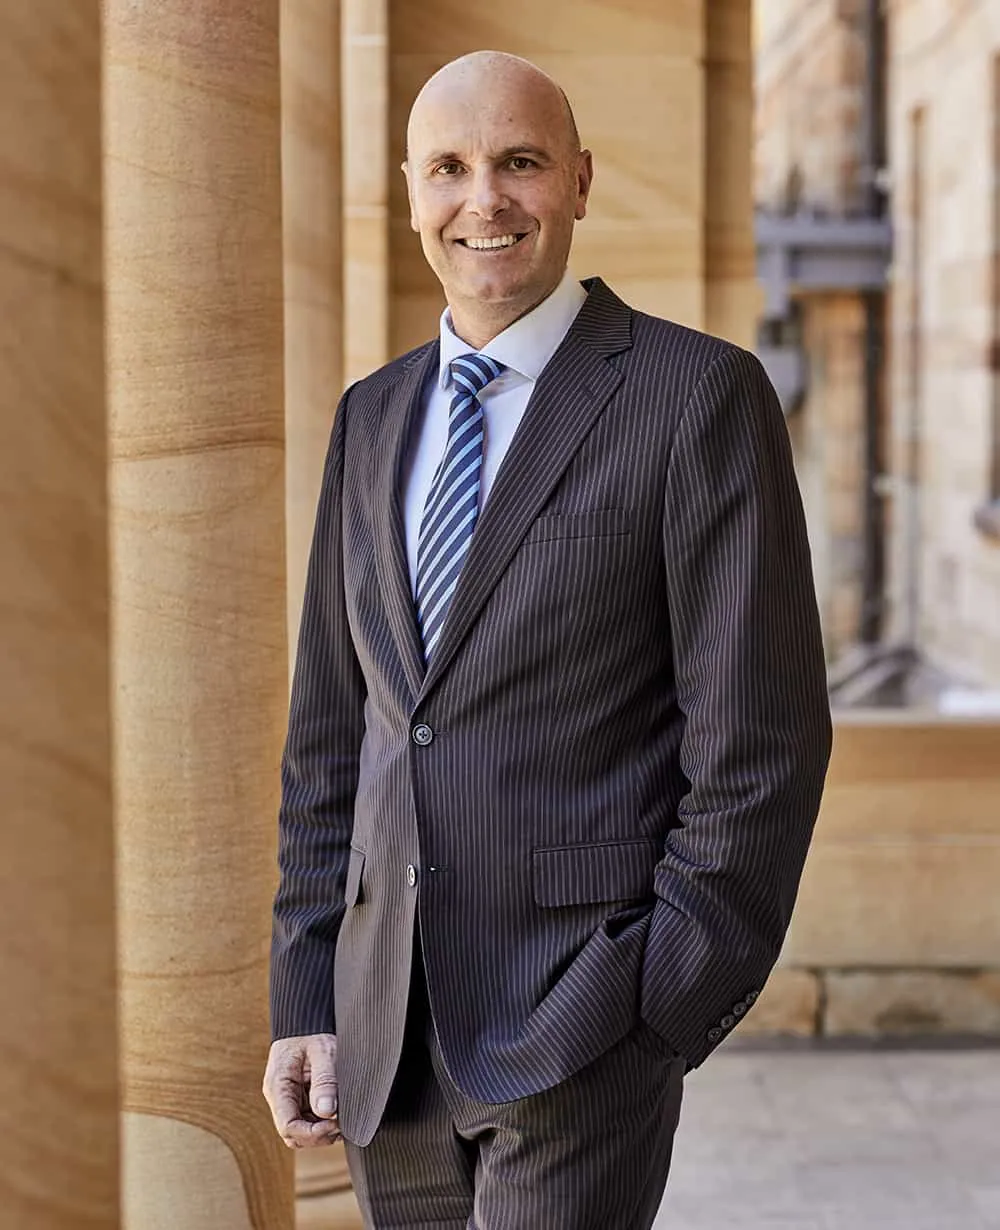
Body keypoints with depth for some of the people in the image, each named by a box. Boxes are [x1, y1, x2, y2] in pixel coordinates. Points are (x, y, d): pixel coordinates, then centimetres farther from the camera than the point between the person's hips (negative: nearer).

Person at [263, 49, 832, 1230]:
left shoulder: (698, 394, -6)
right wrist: (305, 999, 8)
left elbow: (761, 739, -10)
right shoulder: (373, 417, 12)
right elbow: (331, 731, 13)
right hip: (386, 1033, 6)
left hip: (578, 1030, -5)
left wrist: (664, 1011, -12)